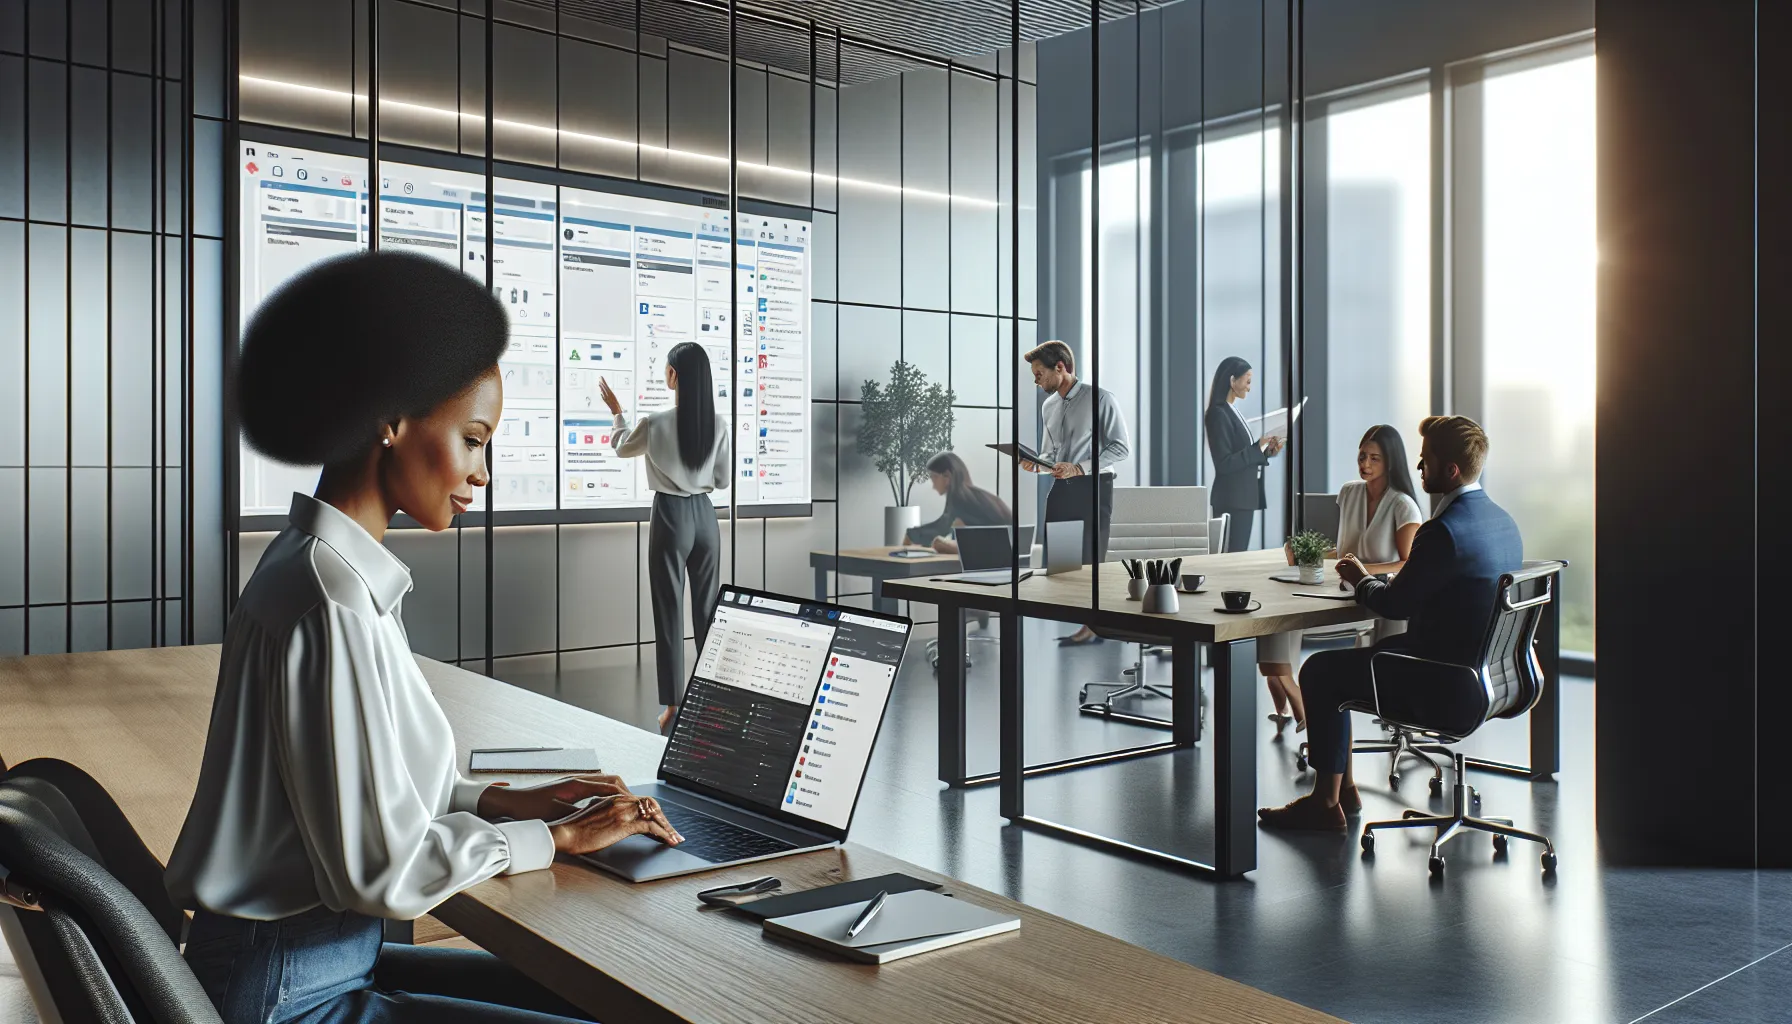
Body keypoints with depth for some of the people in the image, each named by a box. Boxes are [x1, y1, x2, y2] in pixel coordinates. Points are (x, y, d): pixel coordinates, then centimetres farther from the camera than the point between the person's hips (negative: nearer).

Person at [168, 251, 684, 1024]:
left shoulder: (315, 565, 6)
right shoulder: (333, 598, -24)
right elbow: (382, 865, -22)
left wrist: (503, 801, 3)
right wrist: (557, 837, -11)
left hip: (319, 954, 9)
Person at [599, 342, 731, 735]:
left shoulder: (655, 424, -12)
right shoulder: (719, 424, -3)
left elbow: (622, 447, 10)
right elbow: (724, 479, 6)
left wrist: (616, 412, 25)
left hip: (671, 516, -4)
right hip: (705, 515, 4)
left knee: (669, 612, 2)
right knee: (709, 608, 11)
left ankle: (674, 706, 4)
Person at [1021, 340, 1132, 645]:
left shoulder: (1099, 399, -10)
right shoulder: (1048, 406, 11)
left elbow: (1121, 448, -12)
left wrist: (1079, 468, -20)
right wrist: (1036, 464, -4)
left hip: (1093, 488, -6)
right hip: (1062, 488, 6)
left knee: (1089, 558, 0)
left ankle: (1092, 626, 11)